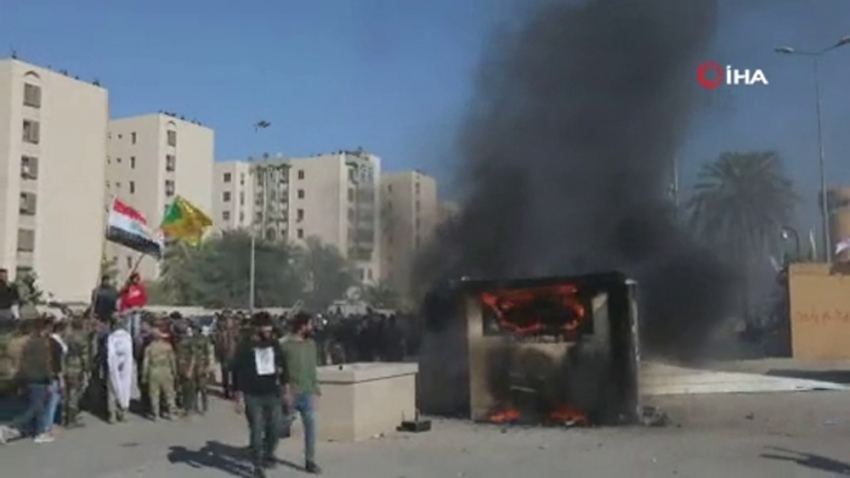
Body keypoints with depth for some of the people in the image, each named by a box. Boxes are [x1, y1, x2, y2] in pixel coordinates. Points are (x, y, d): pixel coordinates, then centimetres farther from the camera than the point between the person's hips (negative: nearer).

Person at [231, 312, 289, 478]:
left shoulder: (274, 344, 3)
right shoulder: (245, 347, -9)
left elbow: (283, 366, 11)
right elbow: (237, 372, -8)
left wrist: (284, 387, 11)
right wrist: (238, 398, -10)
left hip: (273, 394, 3)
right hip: (253, 396, -3)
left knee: (274, 428, 6)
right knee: (257, 431, 1)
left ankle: (268, 455, 31)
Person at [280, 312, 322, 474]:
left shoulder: (311, 344, 6)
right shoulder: (285, 345, -11)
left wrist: (315, 388, 10)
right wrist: (286, 390, -18)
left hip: (308, 393, 4)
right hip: (291, 393, -4)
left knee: (311, 426, 1)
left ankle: (310, 461, 10)